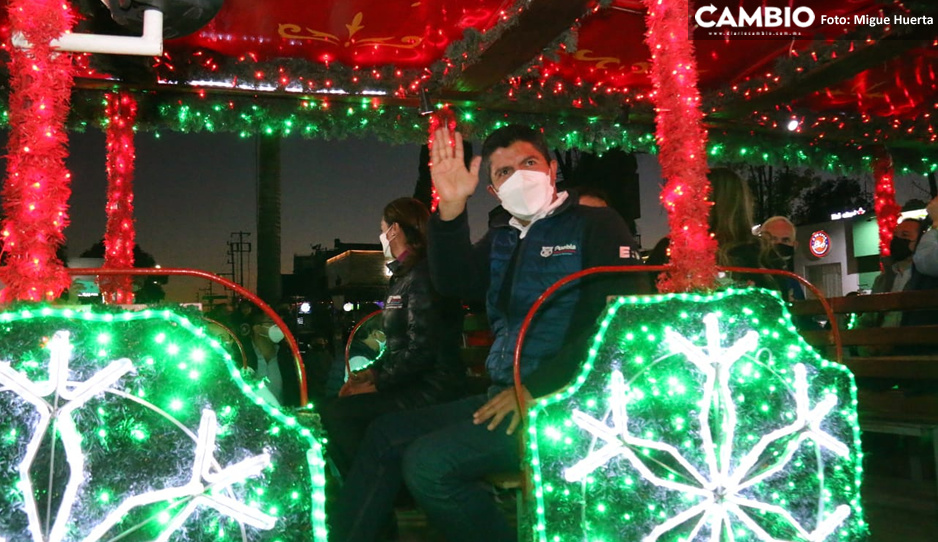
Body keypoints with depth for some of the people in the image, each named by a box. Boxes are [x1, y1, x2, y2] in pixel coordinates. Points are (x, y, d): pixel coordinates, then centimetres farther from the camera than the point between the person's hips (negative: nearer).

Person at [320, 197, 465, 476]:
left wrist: (378, 384, -13)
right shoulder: (403, 277, 19)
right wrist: (372, 372, 6)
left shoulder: (423, 275, -13)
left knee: (336, 415, -21)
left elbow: (421, 350, -20)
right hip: (410, 385, 10)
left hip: (430, 389, -10)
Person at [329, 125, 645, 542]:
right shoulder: (504, 235, 18)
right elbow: (455, 283, 2)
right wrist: (451, 208, -15)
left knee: (428, 462, -22)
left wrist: (537, 388, -18)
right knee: (386, 435, 5)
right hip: (504, 396, 8)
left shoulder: (596, 225, -3)